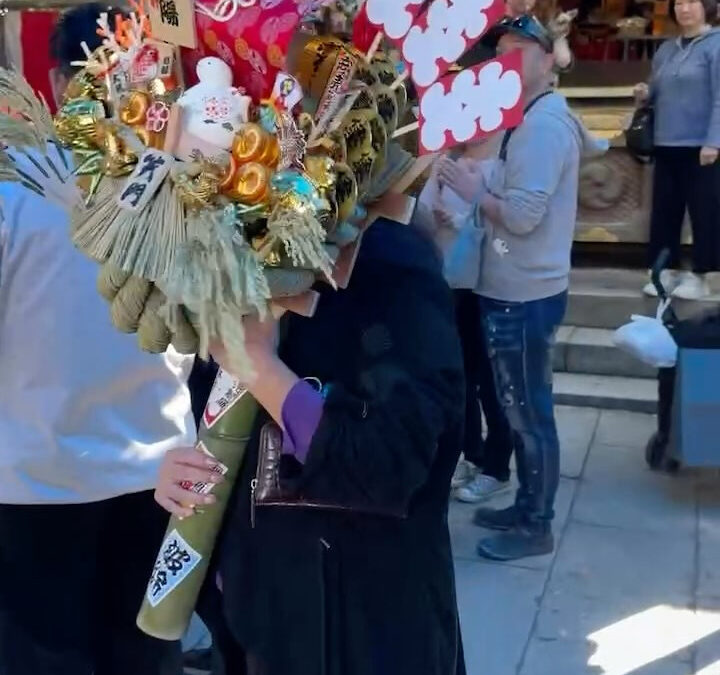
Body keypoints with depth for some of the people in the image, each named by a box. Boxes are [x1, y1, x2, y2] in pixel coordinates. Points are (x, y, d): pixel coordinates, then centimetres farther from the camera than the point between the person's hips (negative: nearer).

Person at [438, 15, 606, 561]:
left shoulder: (543, 125, -17)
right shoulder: (536, 120, 17)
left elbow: (523, 214, -24)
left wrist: (473, 189, -12)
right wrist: (481, 183, 2)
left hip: (525, 295, -10)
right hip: (515, 290, 10)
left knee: (529, 412, 0)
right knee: (521, 409, 18)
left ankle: (536, 526, 13)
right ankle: (527, 506, 31)